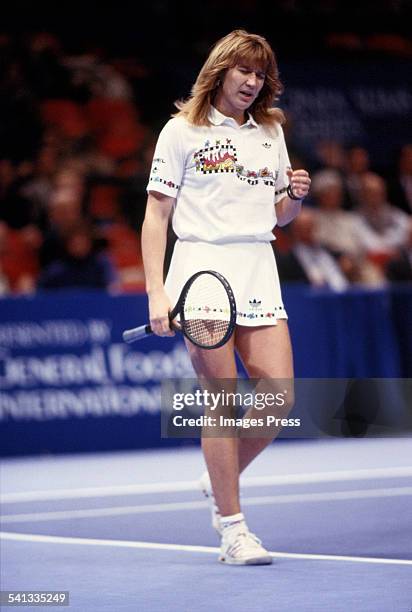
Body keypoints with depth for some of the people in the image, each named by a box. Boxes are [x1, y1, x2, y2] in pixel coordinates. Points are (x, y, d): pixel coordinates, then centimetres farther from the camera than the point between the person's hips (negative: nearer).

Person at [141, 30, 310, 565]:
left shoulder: (271, 131, 16)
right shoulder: (182, 131, 1)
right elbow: (156, 215, -1)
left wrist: (296, 197, -1)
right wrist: (156, 294, -10)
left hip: (258, 270, 5)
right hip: (202, 268, -5)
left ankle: (221, 481, 20)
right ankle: (232, 529, 0)